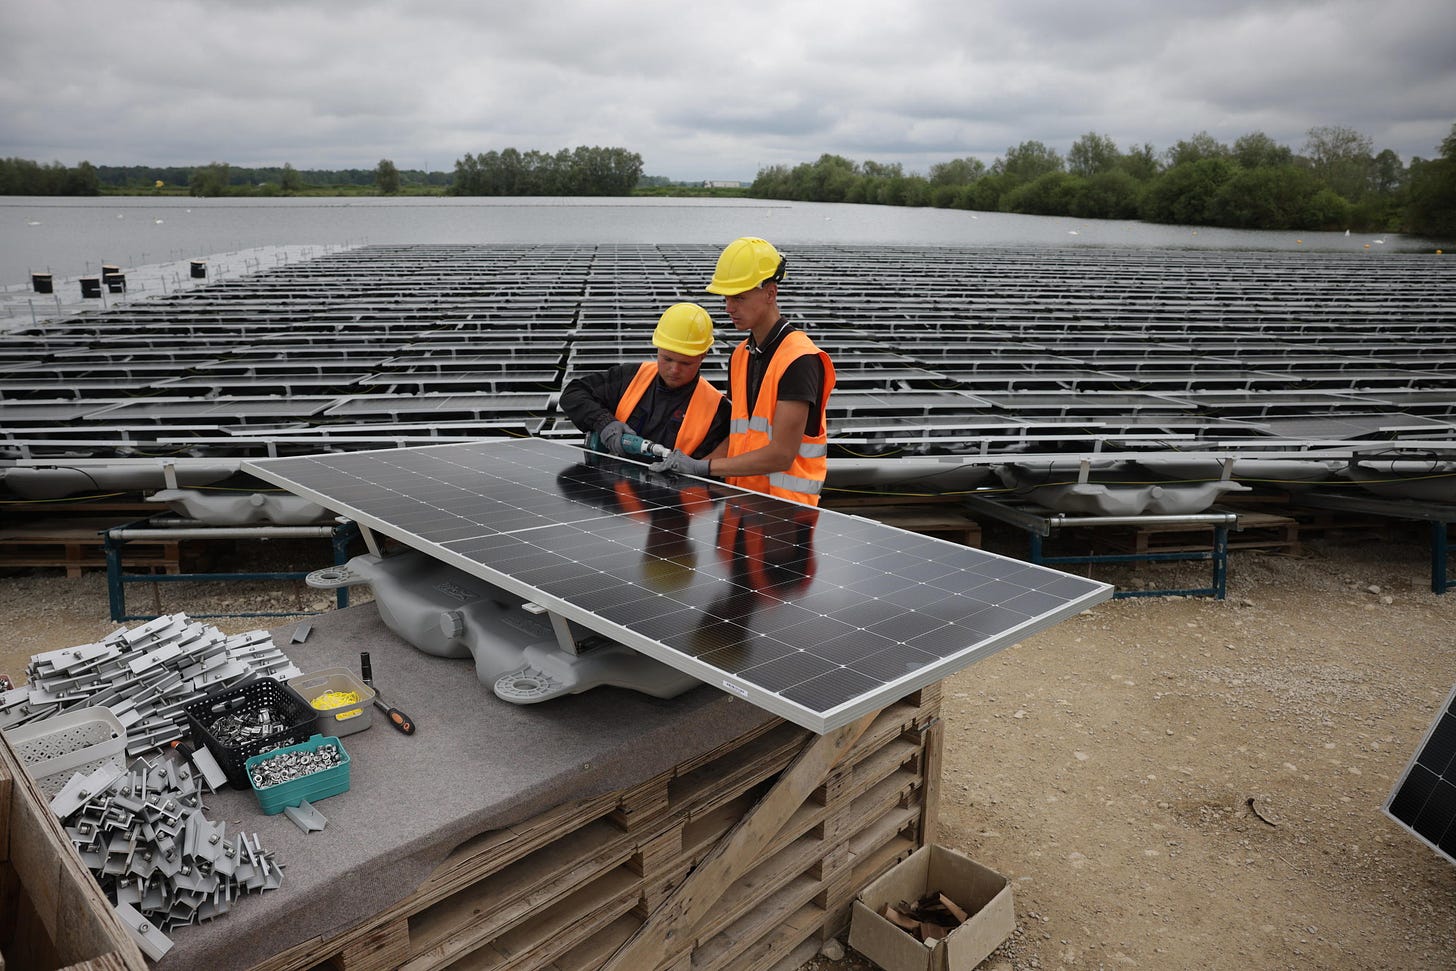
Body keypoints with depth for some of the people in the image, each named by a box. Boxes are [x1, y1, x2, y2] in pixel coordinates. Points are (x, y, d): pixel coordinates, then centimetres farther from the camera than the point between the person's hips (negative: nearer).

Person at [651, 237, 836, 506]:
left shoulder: (799, 360, -12)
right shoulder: (739, 355, 13)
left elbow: (781, 454, -16)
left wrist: (704, 466, -14)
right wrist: (690, 467, 1)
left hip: (785, 504, -7)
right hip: (742, 501, 7)